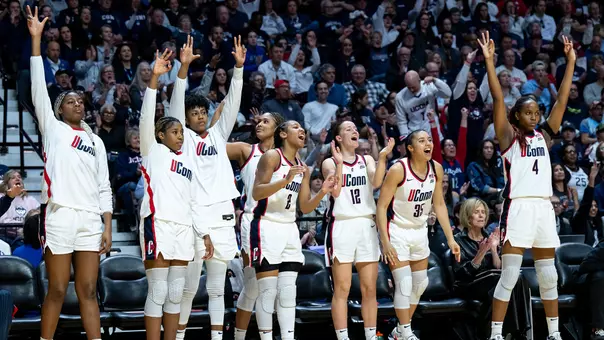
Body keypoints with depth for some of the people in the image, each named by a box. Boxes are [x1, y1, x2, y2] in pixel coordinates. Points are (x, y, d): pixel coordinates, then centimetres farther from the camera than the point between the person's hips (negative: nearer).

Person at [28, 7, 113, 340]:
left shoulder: (96, 141, 20)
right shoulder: (53, 128, 10)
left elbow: (104, 187, 17)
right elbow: (38, 88, -1)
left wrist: (108, 227, 7)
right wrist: (36, 38, -6)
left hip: (90, 220, 4)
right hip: (59, 216, -3)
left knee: (88, 292, 3)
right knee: (57, 291, -2)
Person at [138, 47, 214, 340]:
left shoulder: (188, 162, 23)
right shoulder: (153, 151, 5)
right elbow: (147, 117, -9)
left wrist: (204, 233, 16)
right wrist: (155, 78, -19)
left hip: (183, 228, 7)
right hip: (158, 224, -6)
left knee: (175, 294, 7)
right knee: (158, 293, -8)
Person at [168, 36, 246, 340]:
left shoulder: (218, 134, 17)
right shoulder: (183, 138, 6)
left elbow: (232, 102, 9)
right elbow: (176, 104, -7)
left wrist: (238, 67, -3)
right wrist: (183, 67, -19)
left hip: (222, 215, 4)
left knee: (217, 287, 6)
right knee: (188, 285, -3)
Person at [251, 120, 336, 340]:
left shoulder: (303, 168, 15)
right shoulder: (272, 157, -7)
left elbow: (305, 208, 15)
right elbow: (256, 193, -17)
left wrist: (323, 192, -1)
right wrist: (285, 180, -28)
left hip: (290, 230, 7)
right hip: (267, 227, -7)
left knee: (288, 293, 3)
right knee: (268, 292, -8)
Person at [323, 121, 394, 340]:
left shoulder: (367, 160, 12)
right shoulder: (330, 162, 2)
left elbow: (376, 182, -7)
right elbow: (335, 192, -14)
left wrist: (382, 157, -18)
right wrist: (339, 163, -21)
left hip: (366, 226, 4)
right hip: (342, 226, -4)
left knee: (369, 289, 5)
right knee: (342, 289, -4)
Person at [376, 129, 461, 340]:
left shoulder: (436, 169, -5)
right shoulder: (398, 170, -22)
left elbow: (439, 204, 5)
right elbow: (381, 206, -19)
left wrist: (450, 238, 1)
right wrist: (385, 242, -25)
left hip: (420, 231, 7)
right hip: (397, 231, -7)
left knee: (420, 284, 12)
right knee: (404, 285, -11)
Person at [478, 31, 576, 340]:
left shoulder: (544, 135, 14)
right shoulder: (508, 136, 1)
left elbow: (562, 100, 14)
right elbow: (498, 98, -8)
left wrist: (571, 61, 13)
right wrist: (489, 60, -14)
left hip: (544, 208, 6)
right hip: (518, 208, -6)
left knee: (548, 276, 11)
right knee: (510, 276, -6)